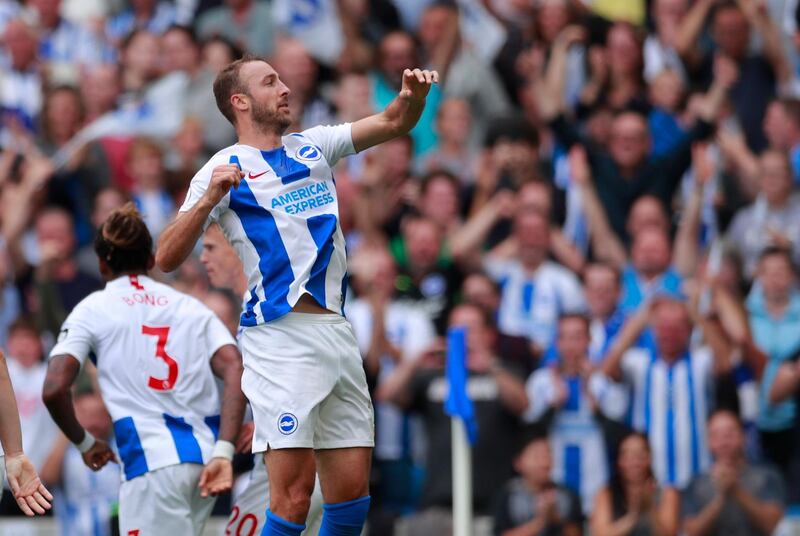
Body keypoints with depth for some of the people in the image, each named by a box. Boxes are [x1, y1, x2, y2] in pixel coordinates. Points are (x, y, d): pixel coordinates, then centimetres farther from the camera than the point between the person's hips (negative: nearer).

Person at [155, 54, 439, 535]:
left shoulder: (313, 147, 20)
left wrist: (414, 95, -2)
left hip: (338, 331, 6)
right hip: (281, 333, -6)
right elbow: (167, 259, -5)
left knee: (352, 491, 3)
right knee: (294, 491, -15)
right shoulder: (225, 169, 3)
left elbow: (392, 123, 20)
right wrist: (209, 199, -18)